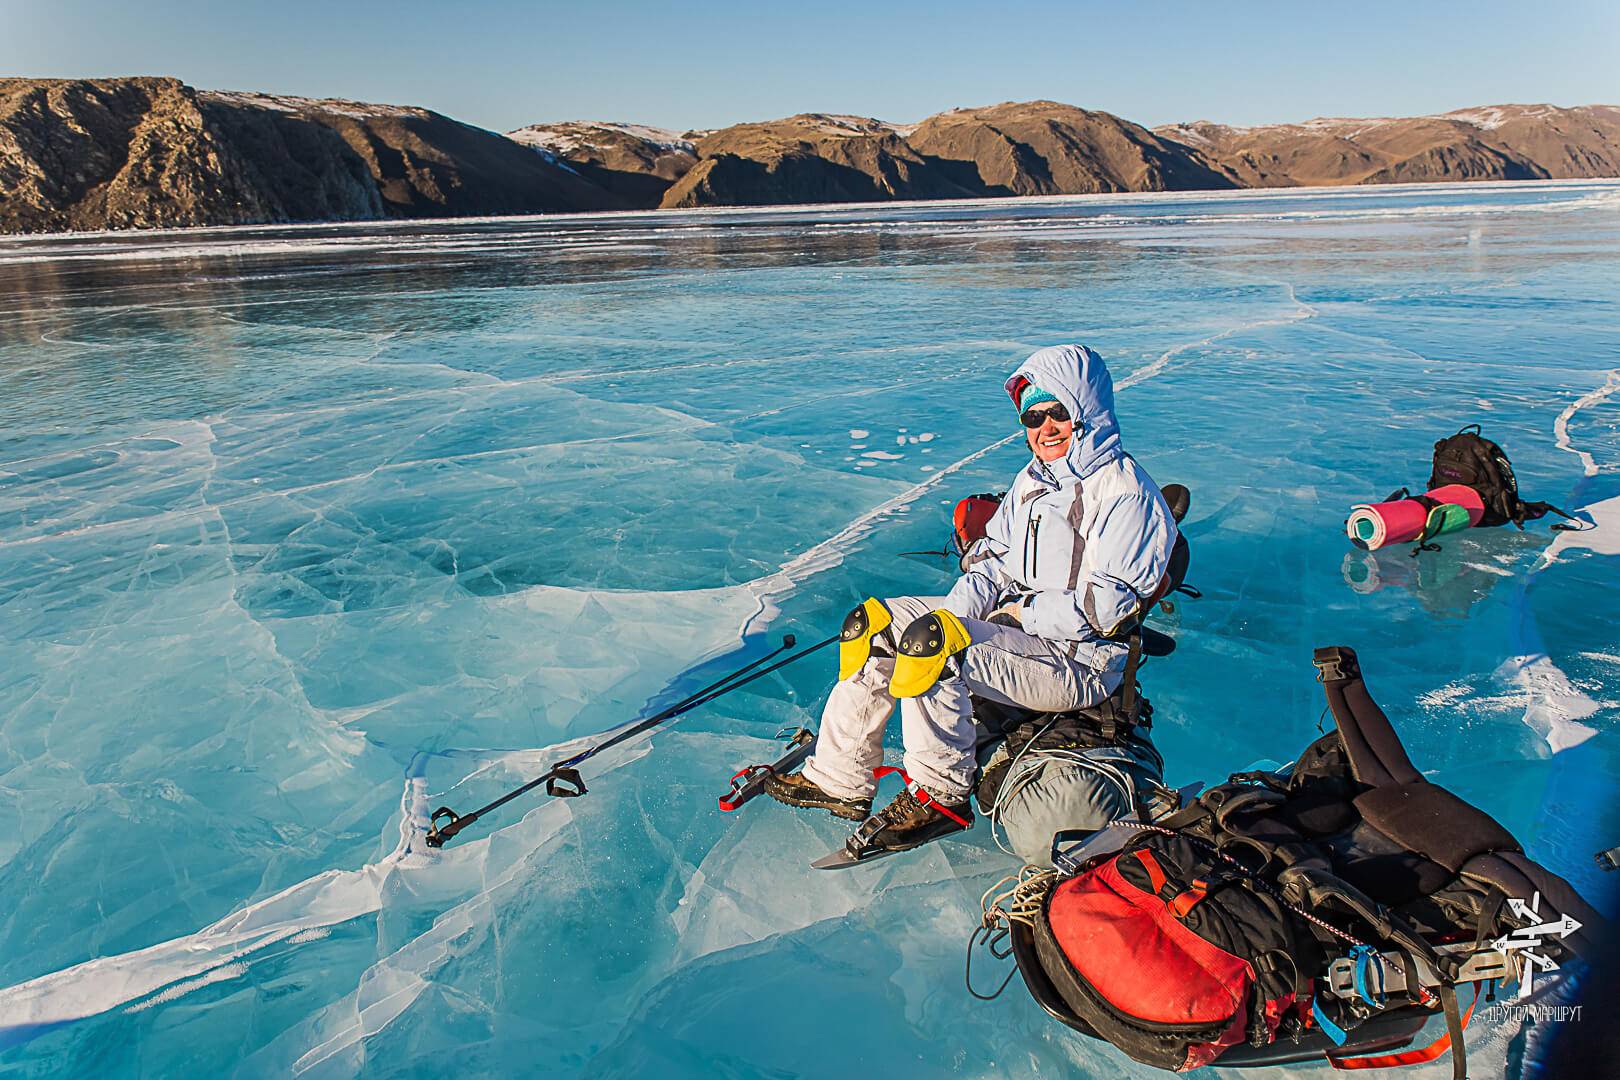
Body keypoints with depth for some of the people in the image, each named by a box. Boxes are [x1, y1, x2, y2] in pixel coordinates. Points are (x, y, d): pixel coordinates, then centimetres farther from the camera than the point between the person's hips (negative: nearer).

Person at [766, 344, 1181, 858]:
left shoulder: (1126, 493, -14)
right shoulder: (1032, 480, 12)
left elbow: (1103, 609, -20)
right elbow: (992, 563, 15)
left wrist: (1022, 611, -12)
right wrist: (953, 612, -3)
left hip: (1078, 662, -9)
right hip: (1016, 625, 9)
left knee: (928, 645, -30)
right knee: (876, 624, -2)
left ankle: (940, 797, -12)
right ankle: (839, 778, 3)